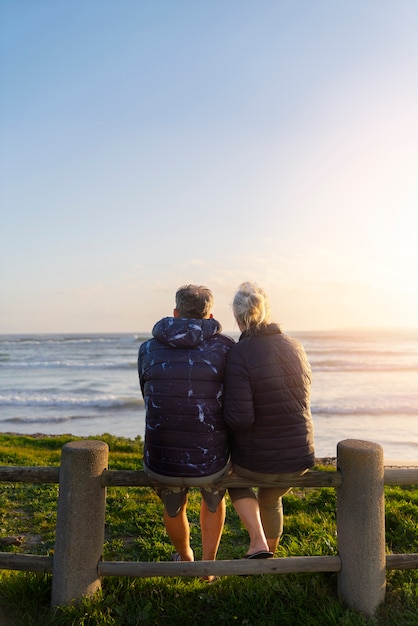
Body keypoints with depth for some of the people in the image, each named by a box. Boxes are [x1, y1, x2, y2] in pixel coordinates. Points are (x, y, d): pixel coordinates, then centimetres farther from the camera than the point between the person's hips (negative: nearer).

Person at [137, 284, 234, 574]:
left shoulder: (148, 349, 2)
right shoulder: (226, 347, -3)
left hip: (161, 462, 2)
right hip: (211, 462, -1)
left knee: (173, 508, 36)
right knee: (214, 498, 37)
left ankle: (185, 557, 60)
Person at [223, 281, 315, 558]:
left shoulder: (239, 354, -21)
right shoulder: (296, 347, -3)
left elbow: (239, 418, -25)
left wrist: (226, 409, -3)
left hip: (255, 462, -4)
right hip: (299, 458, 5)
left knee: (236, 480, 33)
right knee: (270, 499, 35)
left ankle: (258, 542, 15)